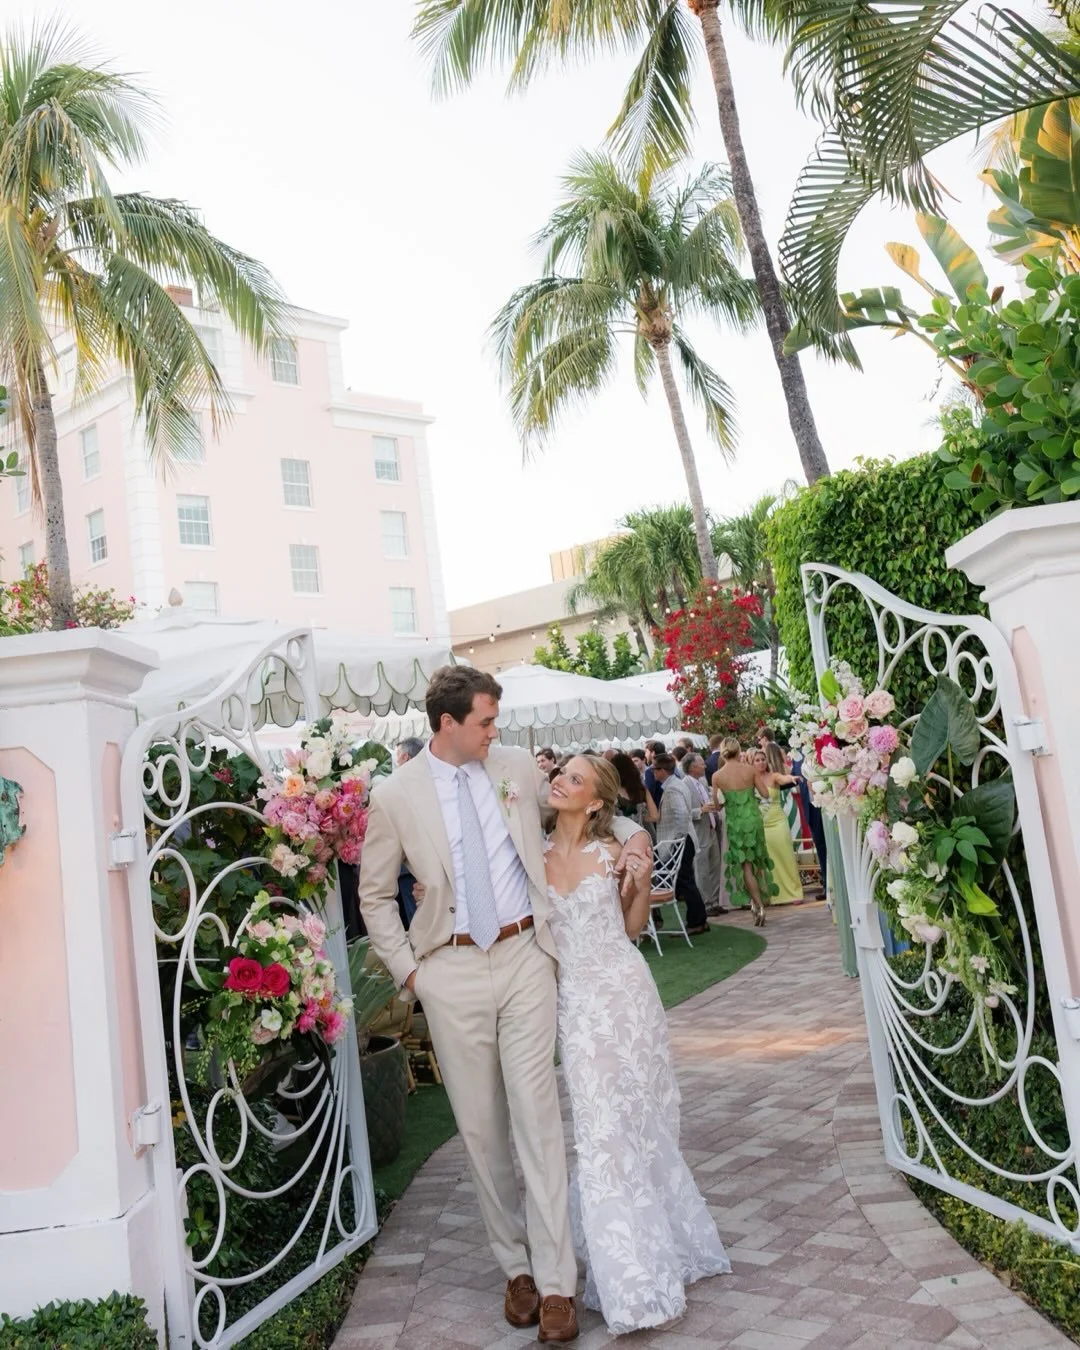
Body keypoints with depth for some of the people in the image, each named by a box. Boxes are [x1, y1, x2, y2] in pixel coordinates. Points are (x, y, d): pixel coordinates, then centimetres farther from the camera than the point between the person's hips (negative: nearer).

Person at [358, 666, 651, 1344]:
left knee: (538, 1116, -3)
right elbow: (376, 895, 8)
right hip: (452, 970, 0)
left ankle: (556, 1282, 7)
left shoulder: (519, 767, 2)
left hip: (526, 957, 0)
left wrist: (632, 832, 4)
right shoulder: (395, 796, -3)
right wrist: (407, 969, 1)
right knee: (481, 1125, 9)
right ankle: (516, 1266, 26)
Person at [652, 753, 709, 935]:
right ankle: (699, 920, 19)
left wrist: (678, 838, -22)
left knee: (685, 881, -4)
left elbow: (681, 814, -29)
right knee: (686, 881, 14)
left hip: (678, 842, -10)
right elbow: (692, 810, 20)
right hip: (683, 840, 10)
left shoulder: (671, 789, -18)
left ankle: (697, 922, 3)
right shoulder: (678, 783, 13)